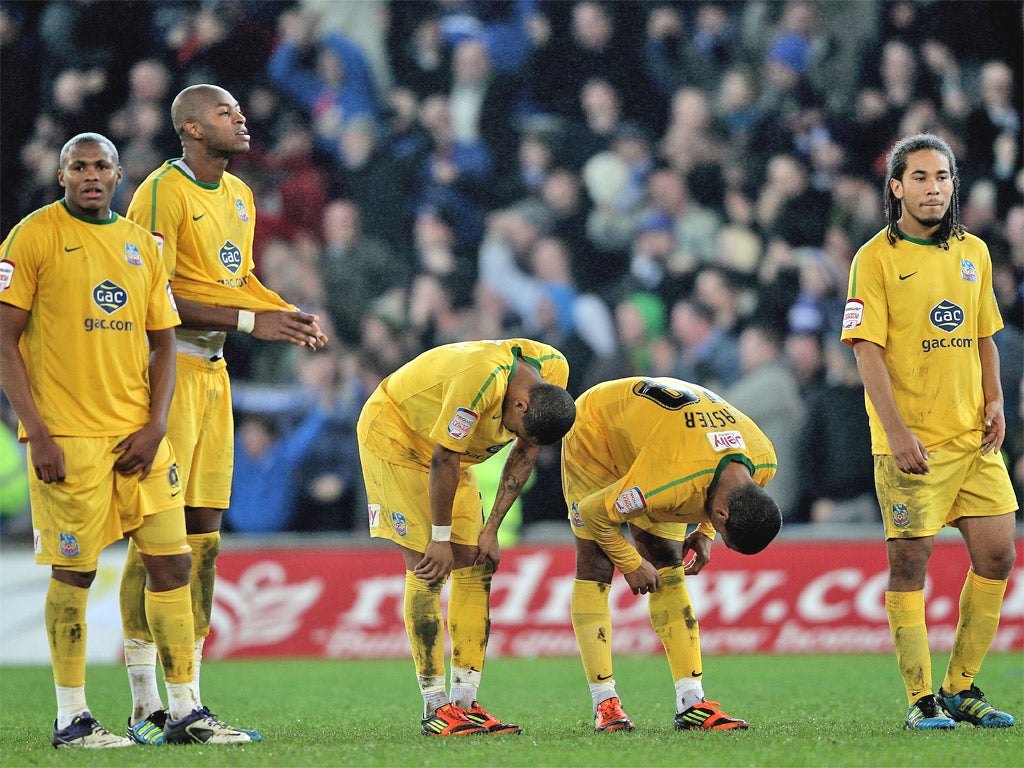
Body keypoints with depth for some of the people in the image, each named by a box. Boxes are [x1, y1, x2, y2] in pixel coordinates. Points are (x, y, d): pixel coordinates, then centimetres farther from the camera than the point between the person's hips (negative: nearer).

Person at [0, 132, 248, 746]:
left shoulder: (143, 245, 13)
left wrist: (155, 426, 1)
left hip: (138, 435, 5)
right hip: (67, 438, -5)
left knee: (172, 562, 4)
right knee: (74, 574, -2)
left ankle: (185, 711, 11)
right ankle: (72, 719, 8)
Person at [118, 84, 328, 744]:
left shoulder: (238, 195, 16)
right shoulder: (162, 195, -13)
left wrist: (291, 316, 7)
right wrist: (251, 321, -18)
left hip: (213, 369, 9)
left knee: (203, 534, 9)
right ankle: (145, 704, -8)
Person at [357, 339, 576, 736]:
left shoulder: (554, 372, -15)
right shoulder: (481, 380, -39)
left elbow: (525, 455, -3)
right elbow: (444, 461, -29)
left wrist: (491, 529, -5)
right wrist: (440, 539, -19)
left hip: (447, 446, 8)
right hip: (392, 432, -8)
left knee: (476, 566, -1)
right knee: (428, 570, -14)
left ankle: (465, 702, 0)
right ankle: (436, 708, -11)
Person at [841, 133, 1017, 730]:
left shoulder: (974, 252, 12)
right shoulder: (876, 258, -6)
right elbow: (868, 349, -11)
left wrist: (995, 401, 5)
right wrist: (896, 431, -18)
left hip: (972, 435, 6)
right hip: (909, 442, -6)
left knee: (997, 555, 3)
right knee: (910, 563, -4)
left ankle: (962, 689, 15)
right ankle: (921, 699, 2)